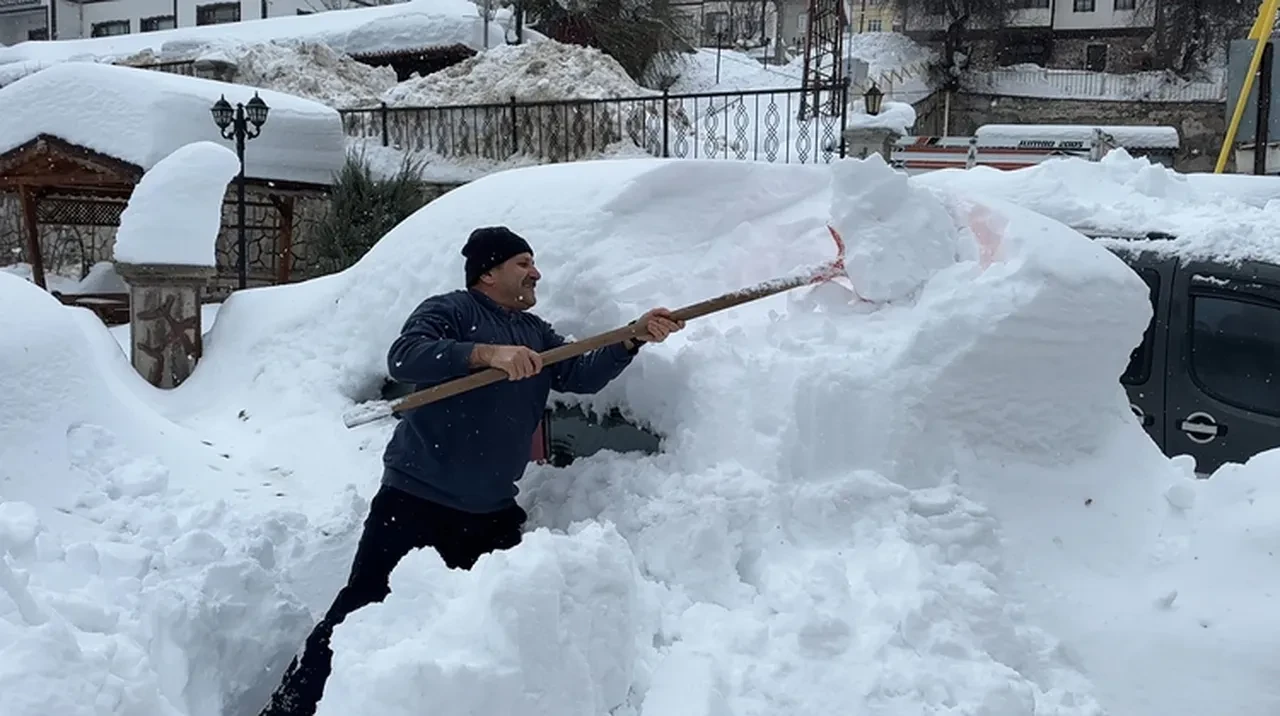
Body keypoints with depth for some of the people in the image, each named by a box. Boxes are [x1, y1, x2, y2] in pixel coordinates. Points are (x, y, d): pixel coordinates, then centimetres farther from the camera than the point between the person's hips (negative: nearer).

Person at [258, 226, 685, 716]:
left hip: (492, 513, 7)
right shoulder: (448, 311, -7)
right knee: (363, 611, -4)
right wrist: (487, 353, -34)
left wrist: (633, 338, -9)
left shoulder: (536, 333, 16)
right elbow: (403, 358, -25)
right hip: (417, 499, -6)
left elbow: (583, 376, 5)